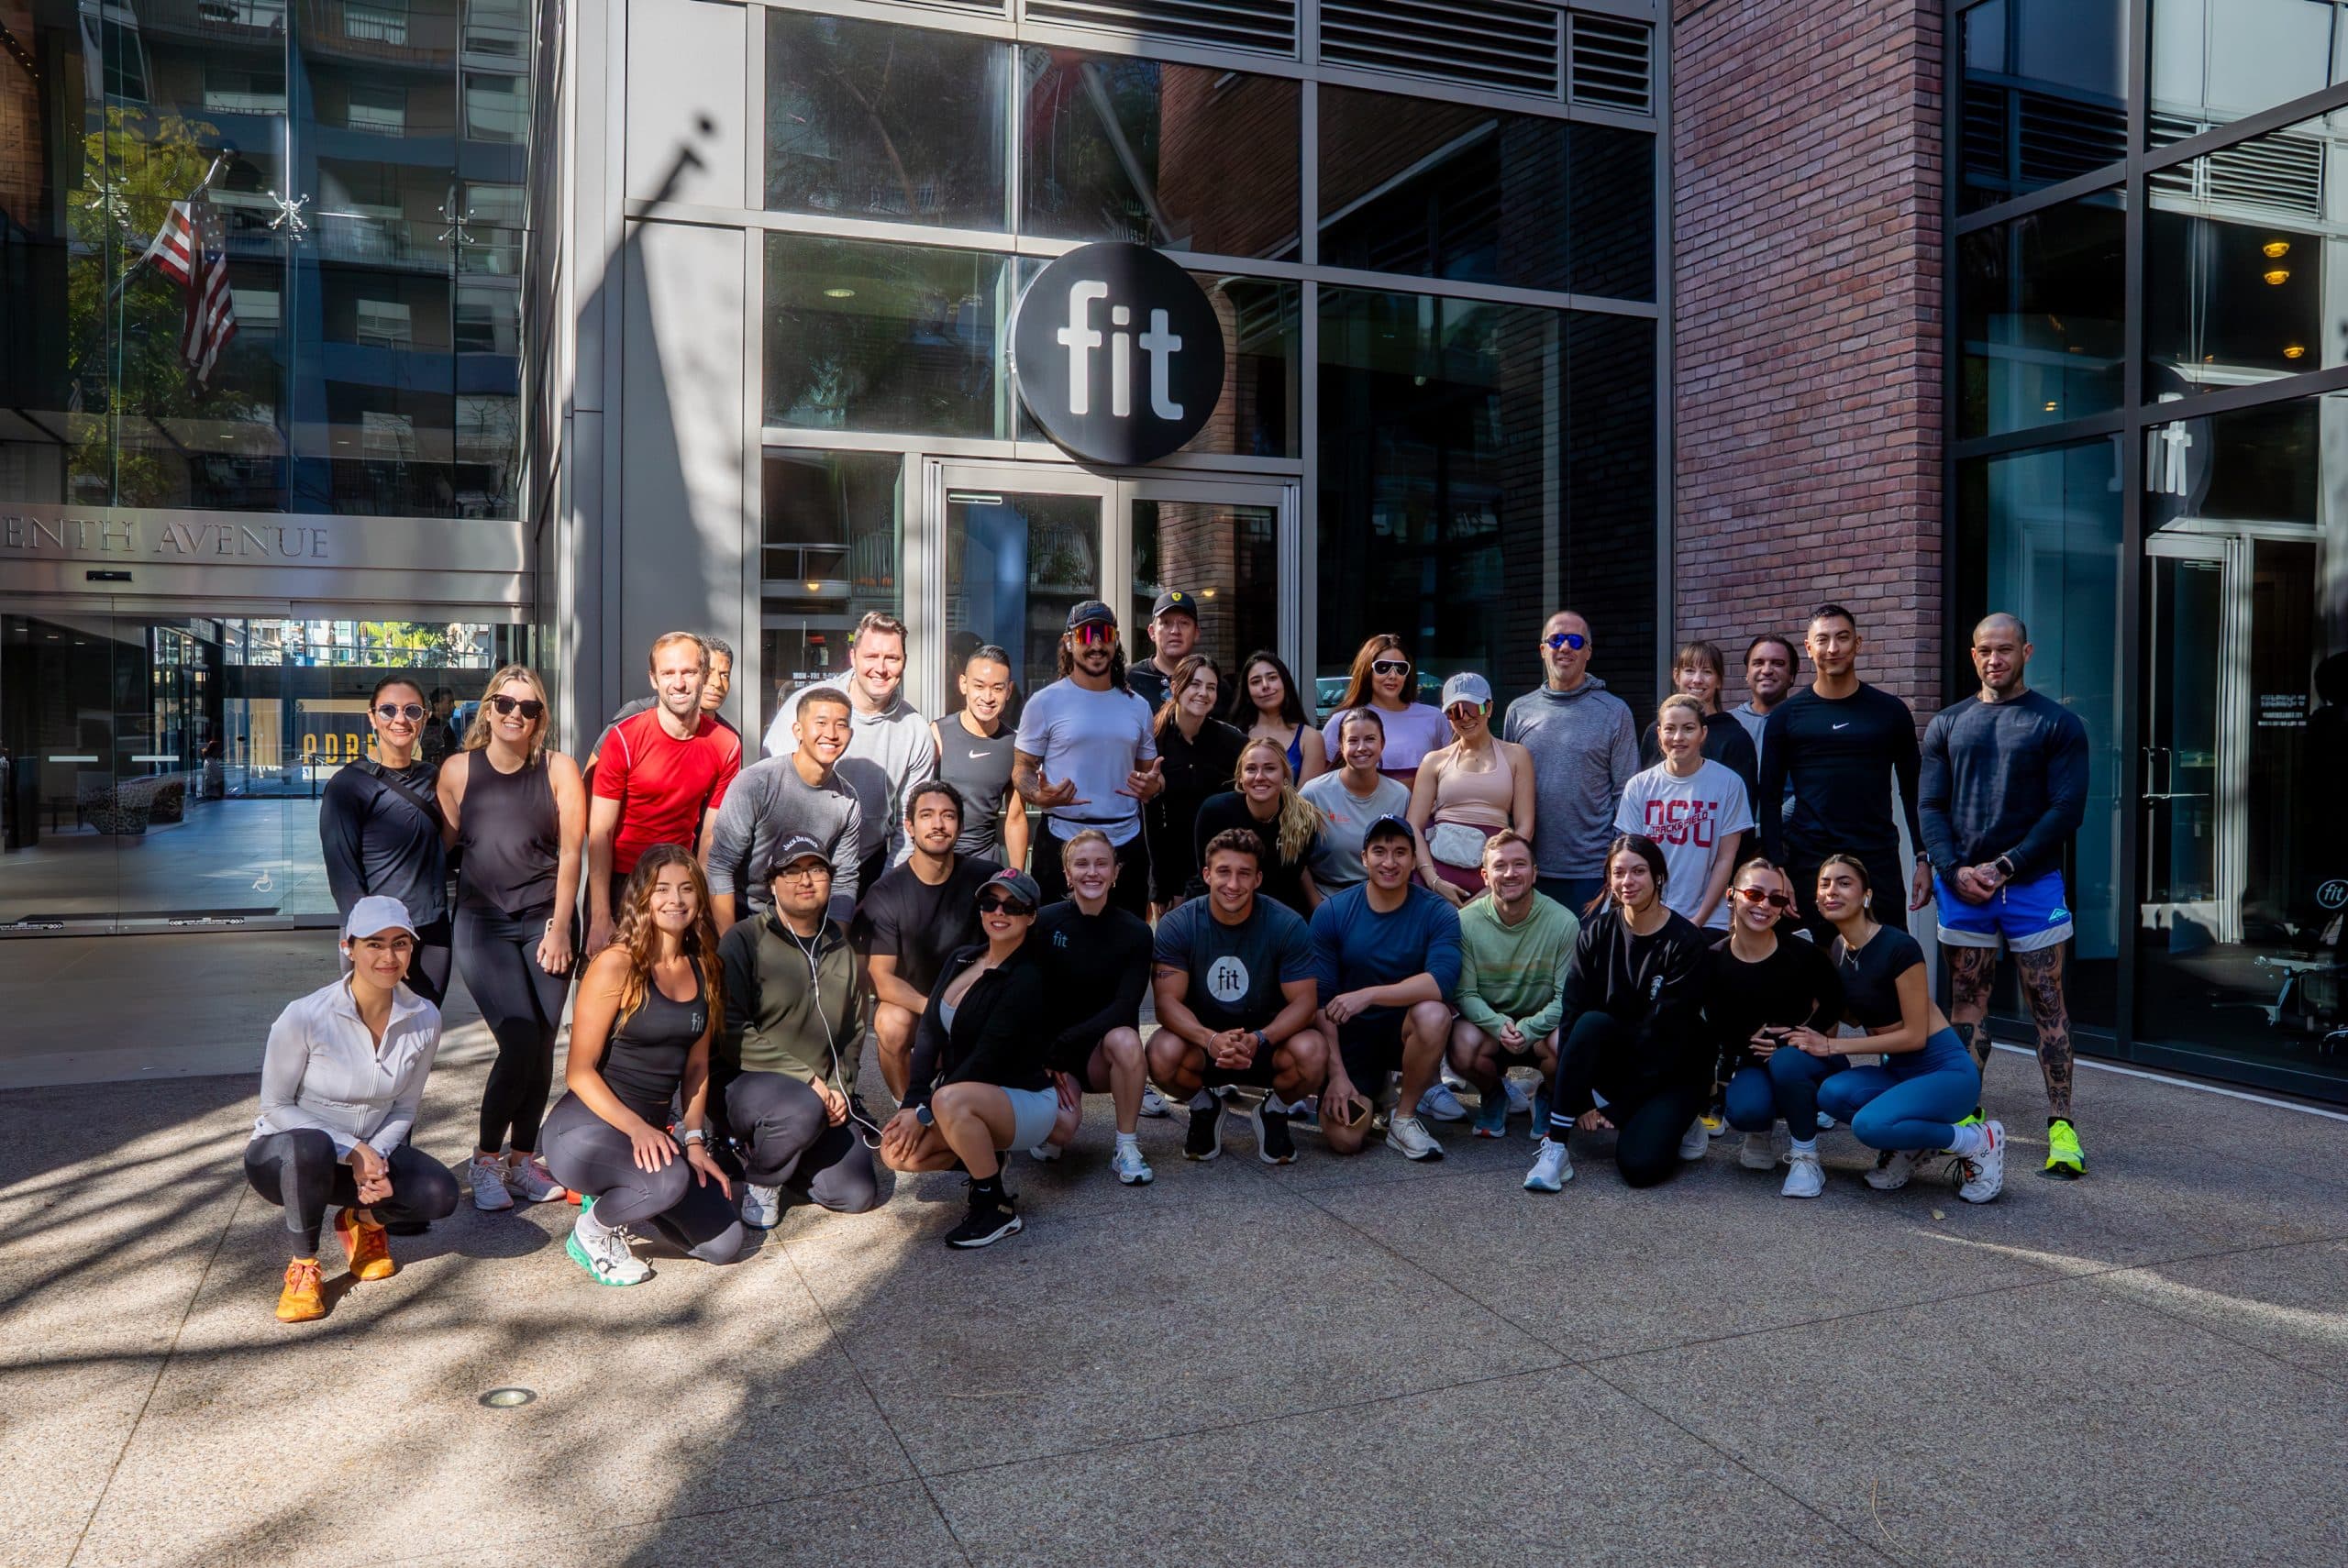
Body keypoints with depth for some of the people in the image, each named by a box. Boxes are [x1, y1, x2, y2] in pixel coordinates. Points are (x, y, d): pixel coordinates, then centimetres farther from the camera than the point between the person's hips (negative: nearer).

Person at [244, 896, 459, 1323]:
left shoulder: (424, 1019, -11)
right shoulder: (304, 1017, -23)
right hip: (281, 1156, -3)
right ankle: (301, 1265, -14)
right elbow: (276, 1106, -14)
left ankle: (363, 1220, 11)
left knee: (439, 1195, -24)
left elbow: (405, 1107, 0)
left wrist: (376, 1156, -19)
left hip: (369, 1151, 3)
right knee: (311, 1147, -40)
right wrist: (350, 1150, -25)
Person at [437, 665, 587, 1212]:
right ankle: (485, 1161, 3)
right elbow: (444, 845, 7)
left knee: (542, 1045, 0)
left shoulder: (557, 769, 3)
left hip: (547, 920, 1)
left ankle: (522, 1160, 16)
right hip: (482, 922, -1)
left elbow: (571, 852, 0)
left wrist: (560, 927, -5)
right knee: (520, 1039, -15)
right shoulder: (458, 770, 4)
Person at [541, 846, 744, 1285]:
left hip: (651, 1131, 6)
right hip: (586, 1127, -6)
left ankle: (618, 1195, 20)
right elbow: (579, 1071, -13)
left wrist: (694, 1139, 1)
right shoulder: (616, 965, -13)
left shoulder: (704, 970, 6)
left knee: (723, 1243, -3)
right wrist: (636, 1127, -24)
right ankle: (593, 1230, -2)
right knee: (670, 1180, -36)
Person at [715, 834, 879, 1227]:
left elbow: (854, 1032, 19)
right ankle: (760, 1179, -4)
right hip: (746, 1081, -6)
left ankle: (759, 1147, 18)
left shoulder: (842, 950, 11)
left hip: (821, 1094, 6)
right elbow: (730, 1032, -16)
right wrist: (806, 1078, -20)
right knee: (802, 1110, -38)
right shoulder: (744, 940, -8)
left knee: (857, 1194, -7)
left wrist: (839, 1087, 1)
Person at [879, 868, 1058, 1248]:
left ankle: (998, 1209, -18)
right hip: (971, 1099, 7)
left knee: (951, 1100, -36)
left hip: (1025, 1102, -7)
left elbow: (986, 1058, -22)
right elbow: (929, 1031, -1)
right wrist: (912, 1103, -14)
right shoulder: (961, 960, 5)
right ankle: (984, 1156, 11)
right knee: (898, 1152, -15)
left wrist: (924, 1111, -21)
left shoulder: (1027, 978, -17)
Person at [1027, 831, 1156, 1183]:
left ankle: (1127, 1148, -16)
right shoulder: (1044, 922, -8)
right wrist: (1047, 1058, -15)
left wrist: (1065, 1042, -25)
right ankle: (1049, 1132, 12)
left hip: (1103, 1052, 1)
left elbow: (1125, 1007, -16)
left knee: (1126, 1041, -35)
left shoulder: (1135, 931, -7)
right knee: (1060, 1128, -28)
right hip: (1049, 1047, -1)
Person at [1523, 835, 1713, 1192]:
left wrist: (1616, 1110, -19)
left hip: (1673, 1070, -3)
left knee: (1639, 1164, -24)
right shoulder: (1597, 932, -4)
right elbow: (1573, 1013, -10)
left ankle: (1673, 1123, 11)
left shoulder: (1685, 941, -14)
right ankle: (1555, 1148, -25)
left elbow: (1669, 1033, -18)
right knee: (1591, 1023, -31)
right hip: (1615, 1060, 3)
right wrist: (1580, 1101, -18)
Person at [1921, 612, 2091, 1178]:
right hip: (1960, 883, 3)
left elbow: (2067, 809, -4)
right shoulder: (1947, 724, 12)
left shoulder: (2058, 724, 3)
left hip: (2032, 881, -2)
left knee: (2046, 1000, -1)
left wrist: (2006, 866, -12)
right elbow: (1929, 806, 8)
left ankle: (2062, 1125, 2)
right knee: (1967, 1000, 5)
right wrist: (1956, 870, -8)